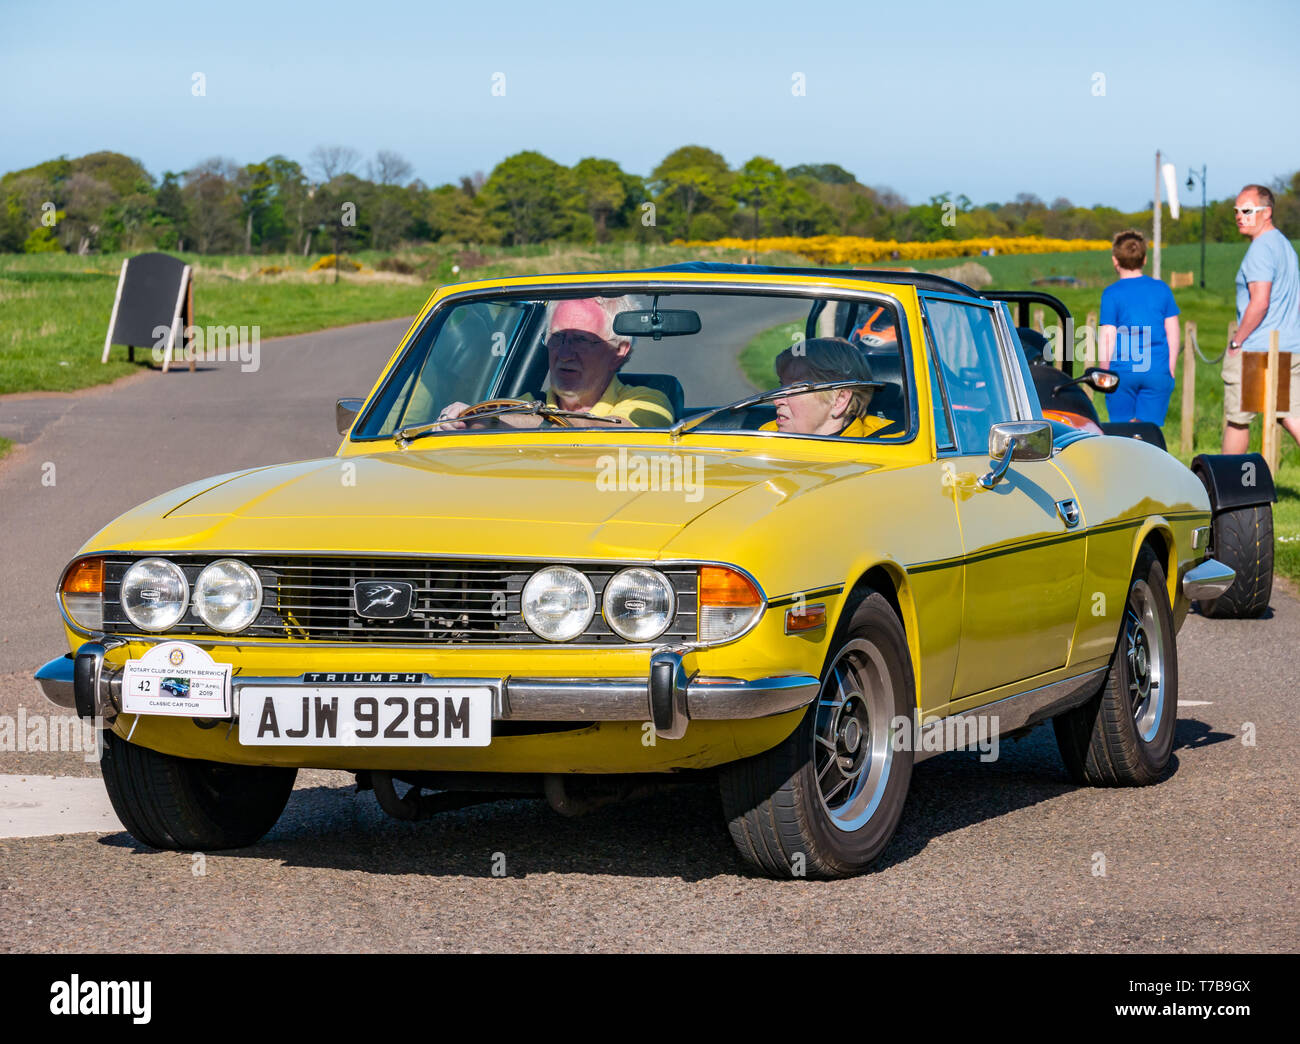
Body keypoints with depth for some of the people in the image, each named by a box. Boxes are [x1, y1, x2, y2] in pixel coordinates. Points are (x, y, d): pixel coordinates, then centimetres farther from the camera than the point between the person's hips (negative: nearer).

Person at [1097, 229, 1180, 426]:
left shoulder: (1111, 294, -3)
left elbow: (1107, 337, -5)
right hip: (1157, 373, 2)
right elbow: (1173, 334, 8)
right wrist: (1170, 371, 16)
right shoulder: (1162, 289, 6)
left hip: (1122, 373, -2)